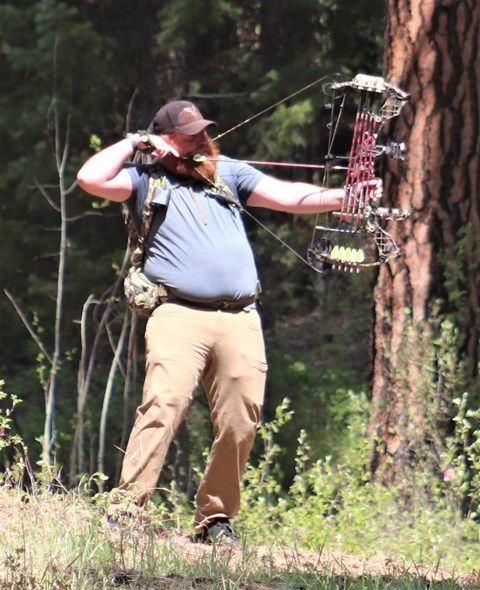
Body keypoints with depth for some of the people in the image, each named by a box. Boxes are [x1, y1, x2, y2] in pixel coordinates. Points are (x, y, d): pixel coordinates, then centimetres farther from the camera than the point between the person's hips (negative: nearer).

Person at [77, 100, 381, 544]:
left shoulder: (227, 172, 23)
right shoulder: (146, 180, 13)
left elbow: (289, 197, 16)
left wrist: (342, 197, 1)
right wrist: (133, 143, 8)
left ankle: (215, 519, 11)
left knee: (240, 425, -2)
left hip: (240, 319, 4)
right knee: (163, 407, -20)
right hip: (179, 314, -4)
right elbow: (91, 179, -2)